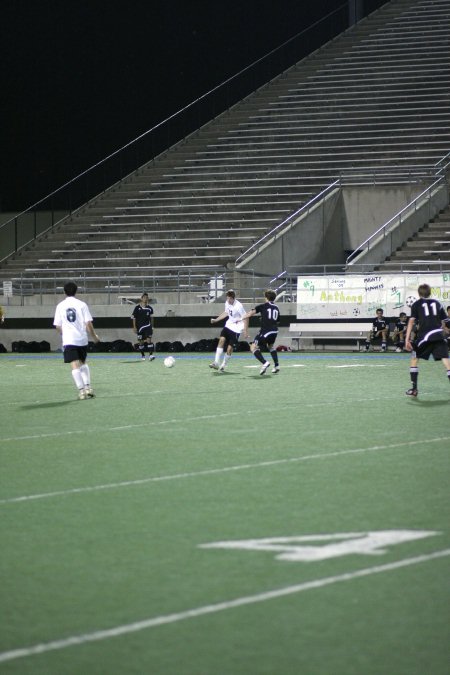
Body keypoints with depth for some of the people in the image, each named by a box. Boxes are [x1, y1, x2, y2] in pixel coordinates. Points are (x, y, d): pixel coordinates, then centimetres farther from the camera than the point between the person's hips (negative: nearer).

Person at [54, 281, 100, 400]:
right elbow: (88, 324, -4)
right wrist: (94, 336, 12)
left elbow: (58, 326, 6)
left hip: (68, 340, -1)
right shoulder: (81, 304, -1)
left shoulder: (60, 306, 3)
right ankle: (88, 387, 11)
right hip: (82, 339, 1)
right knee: (83, 363, 20)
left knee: (75, 366, -5)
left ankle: (81, 390, -15)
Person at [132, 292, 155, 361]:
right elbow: (133, 317, 0)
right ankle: (142, 355, 24)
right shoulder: (137, 308, -4)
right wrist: (134, 327, -5)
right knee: (141, 341, 8)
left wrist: (151, 326, 13)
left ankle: (151, 355, -21)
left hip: (147, 326, 0)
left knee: (149, 340, -15)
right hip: (139, 327, 0)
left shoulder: (149, 308, 2)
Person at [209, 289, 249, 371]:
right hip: (228, 325, 6)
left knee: (229, 349, -7)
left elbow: (245, 318, -16)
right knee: (222, 340, -18)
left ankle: (223, 366, 12)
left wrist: (245, 331, -18)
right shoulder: (227, 303, 0)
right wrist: (216, 320, 18)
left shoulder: (238, 306, -21)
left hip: (236, 329, -6)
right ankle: (216, 363, -18)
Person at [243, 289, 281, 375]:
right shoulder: (276, 308, 17)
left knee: (253, 347, -1)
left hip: (265, 331, -6)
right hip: (274, 331, 6)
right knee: (271, 346, 33)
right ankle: (276, 365, 26)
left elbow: (252, 312, -9)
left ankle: (264, 362, -21)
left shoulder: (263, 306, 1)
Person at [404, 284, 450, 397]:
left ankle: (414, 389, 11)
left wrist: (407, 339, -5)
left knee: (414, 358, 16)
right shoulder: (437, 303, 17)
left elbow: (411, 321, -1)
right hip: (438, 335, 2)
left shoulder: (417, 304, 10)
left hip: (424, 336, -2)